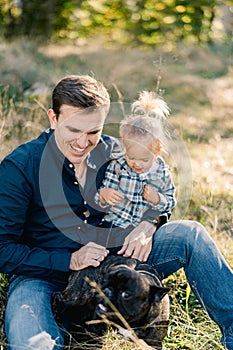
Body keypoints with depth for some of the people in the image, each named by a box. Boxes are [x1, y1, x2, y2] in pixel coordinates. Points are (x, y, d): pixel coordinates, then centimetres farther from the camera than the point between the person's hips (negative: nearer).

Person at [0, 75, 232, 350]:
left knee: (189, 233, -11)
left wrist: (146, 226, -11)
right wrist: (70, 260, -22)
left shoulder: (110, 152, -1)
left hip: (106, 261, 5)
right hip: (42, 274, -4)